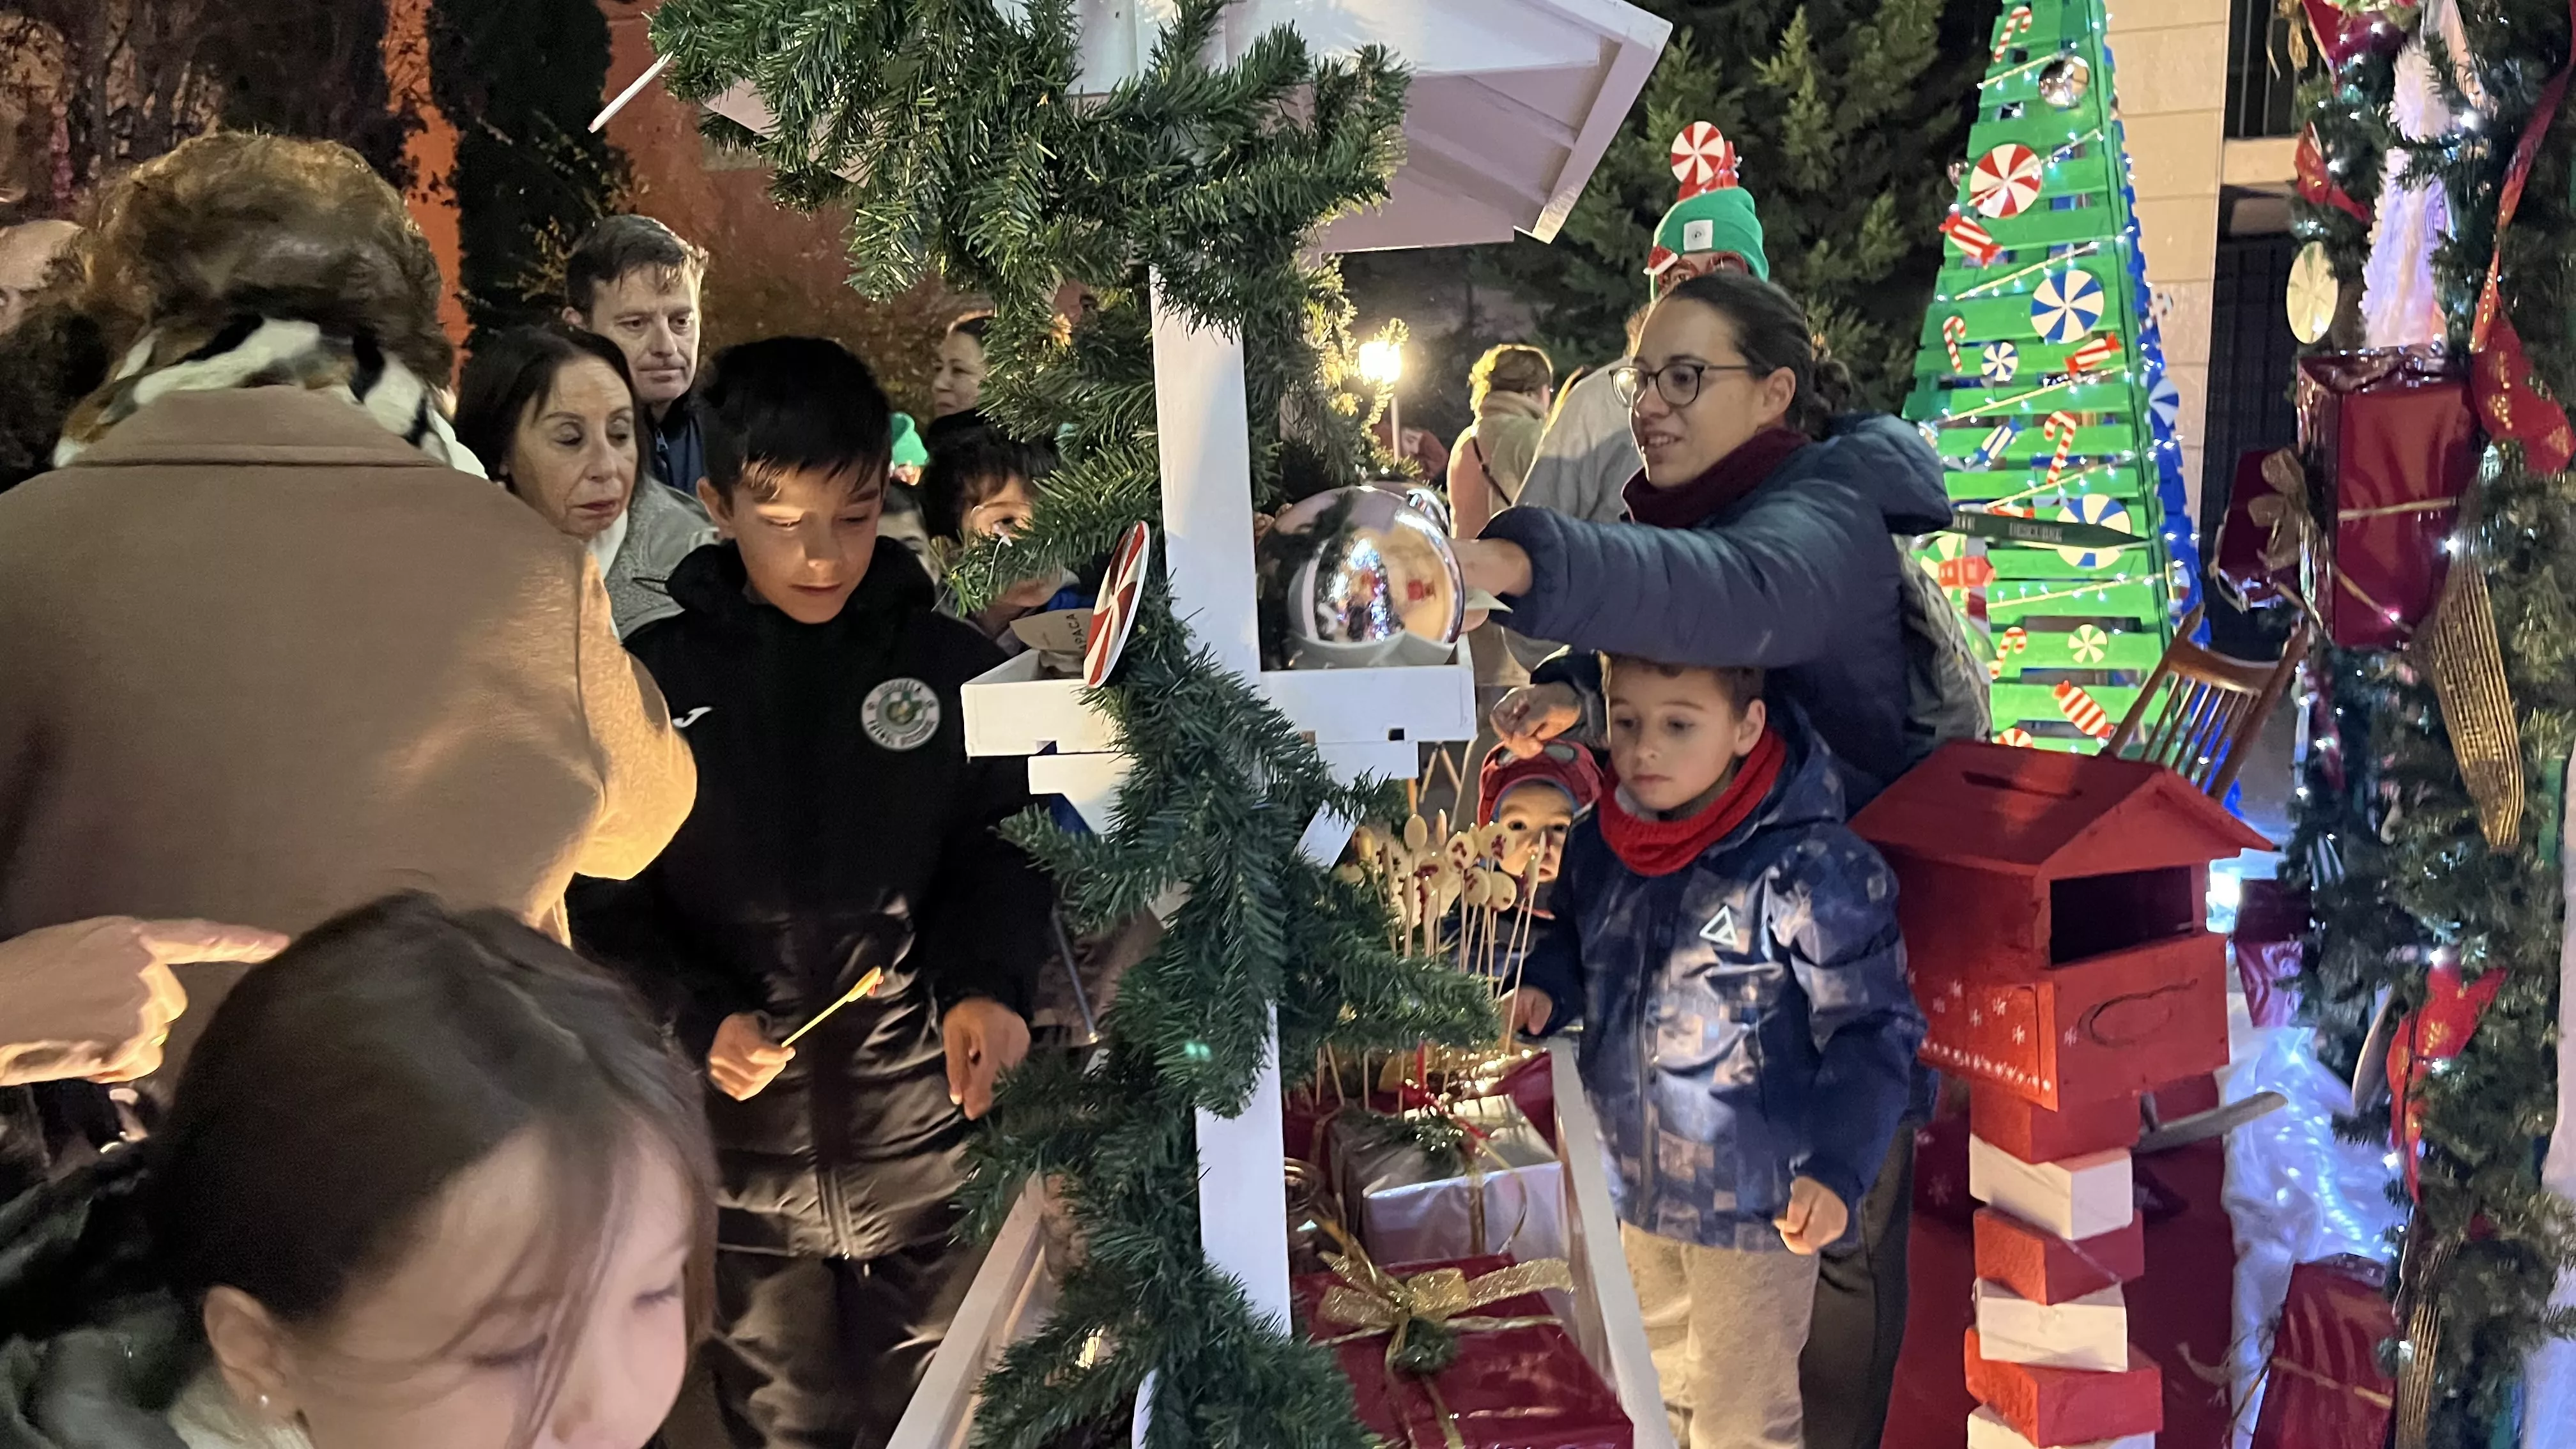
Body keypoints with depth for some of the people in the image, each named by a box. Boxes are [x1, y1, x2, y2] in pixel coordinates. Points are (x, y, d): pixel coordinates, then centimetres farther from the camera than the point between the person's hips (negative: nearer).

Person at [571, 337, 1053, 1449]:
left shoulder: (953, 666, -4)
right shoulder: (654, 677, -2)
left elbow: (1001, 850, 1)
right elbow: (603, 901, 2)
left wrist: (989, 984, -18)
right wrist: (695, 1021, -13)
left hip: (931, 1149, 0)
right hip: (740, 1156, 1)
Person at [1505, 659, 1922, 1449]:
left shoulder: (1812, 867, -24)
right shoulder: (1598, 843, -5)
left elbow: (1871, 1030, -19)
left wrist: (1837, 1167, -28)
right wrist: (1542, 989, -6)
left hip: (1755, 1202, -6)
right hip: (1638, 1185, 6)